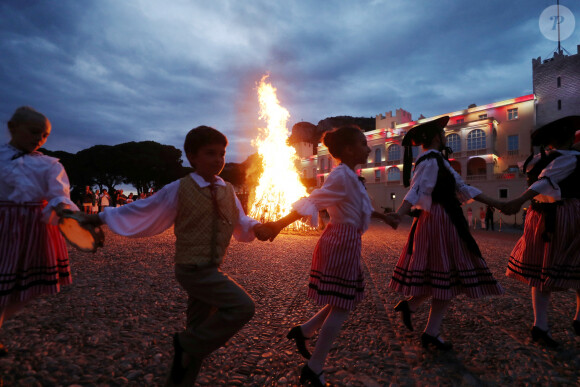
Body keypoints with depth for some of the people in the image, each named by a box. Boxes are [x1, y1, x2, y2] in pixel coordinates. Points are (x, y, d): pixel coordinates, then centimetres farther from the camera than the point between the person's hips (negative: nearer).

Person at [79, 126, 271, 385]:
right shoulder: (179, 190, -9)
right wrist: (103, 217, 7)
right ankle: (187, 343, 0)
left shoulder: (228, 191, 6)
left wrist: (255, 227, -8)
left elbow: (240, 222, 14)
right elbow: (142, 209, 1)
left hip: (212, 269, 7)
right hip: (193, 269, -6)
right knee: (242, 307, -18)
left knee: (200, 329, 16)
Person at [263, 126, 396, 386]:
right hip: (342, 243, -10)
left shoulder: (349, 176, 14)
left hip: (344, 242, 10)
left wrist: (381, 215, 40)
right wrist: (280, 224, -34)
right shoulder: (341, 175, -18)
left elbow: (359, 207, 28)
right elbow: (312, 202, -27)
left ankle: (303, 331, 27)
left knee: (345, 301, 18)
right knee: (342, 307, 0)